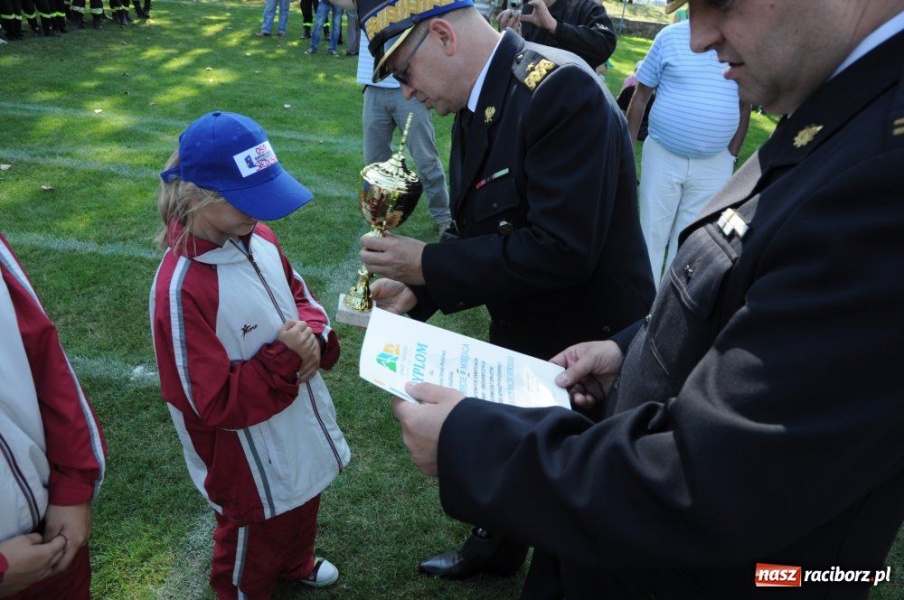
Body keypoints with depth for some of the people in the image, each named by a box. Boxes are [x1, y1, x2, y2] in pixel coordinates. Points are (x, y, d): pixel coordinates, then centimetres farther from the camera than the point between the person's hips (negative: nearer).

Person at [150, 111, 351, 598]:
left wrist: (313, 335, -15)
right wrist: (285, 358, -31)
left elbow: (298, 294, 6)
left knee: (301, 511, 33)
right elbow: (215, 403, -27)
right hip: (250, 461, -7)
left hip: (302, 431, 8)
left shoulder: (258, 239, -10)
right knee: (256, 543, 21)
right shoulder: (182, 289, -32)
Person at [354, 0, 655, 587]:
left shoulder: (562, 90, -27)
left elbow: (561, 249, -33)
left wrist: (427, 262, -26)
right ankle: (494, 552, 57)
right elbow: (481, 234, 7)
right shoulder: (475, 107, 1)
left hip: (588, 347, -8)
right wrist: (416, 292, -7)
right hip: (518, 334, 9)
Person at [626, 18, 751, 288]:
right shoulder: (671, 36, -5)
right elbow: (641, 96, -1)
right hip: (662, 156, -1)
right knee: (651, 233, 9)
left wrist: (731, 157, 8)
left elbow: (744, 107, 9)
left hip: (715, 165, 1)